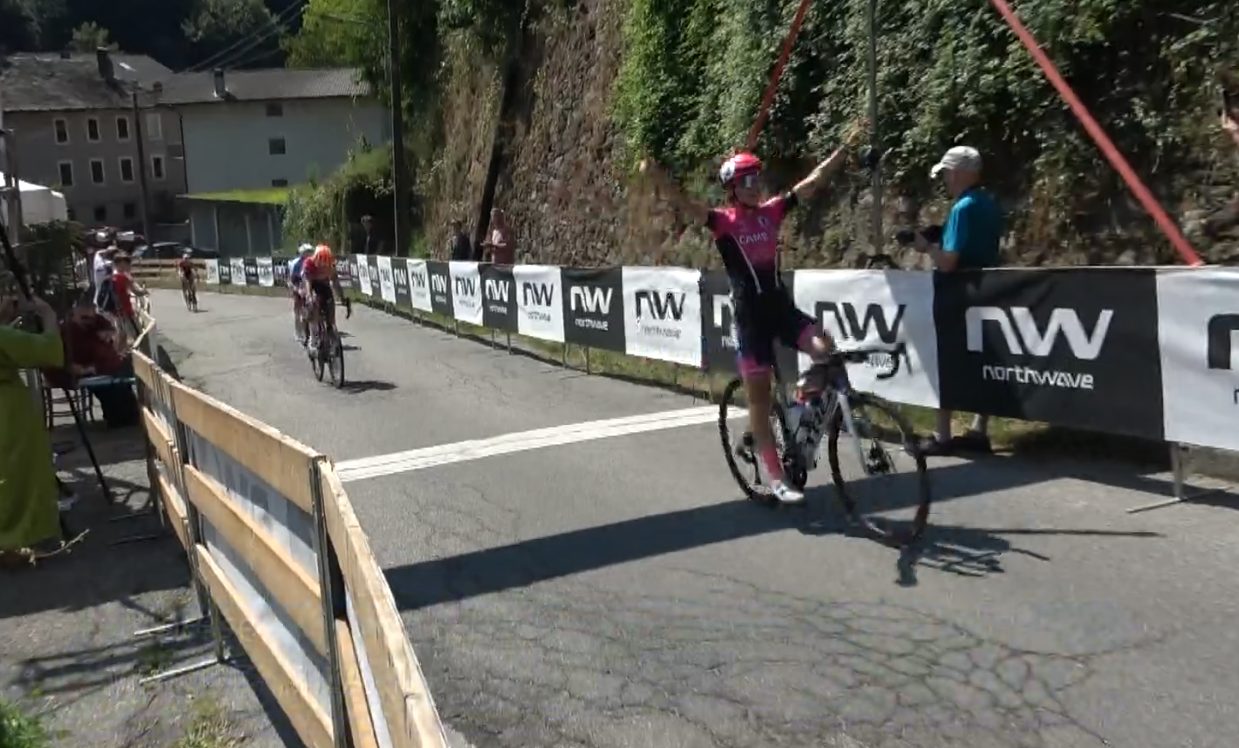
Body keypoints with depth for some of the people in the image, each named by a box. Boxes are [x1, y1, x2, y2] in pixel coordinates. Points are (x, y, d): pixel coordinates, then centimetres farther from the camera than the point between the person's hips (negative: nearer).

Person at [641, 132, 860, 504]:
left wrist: (845, 147, 5)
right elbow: (681, 201, -23)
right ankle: (775, 478, 12)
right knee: (759, 399, 2)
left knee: (825, 350, -21)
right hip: (750, 314, -4)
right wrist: (654, 174, -39)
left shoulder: (772, 210, 5)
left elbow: (814, 180, 7)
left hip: (782, 305, 4)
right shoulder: (723, 220, -8)